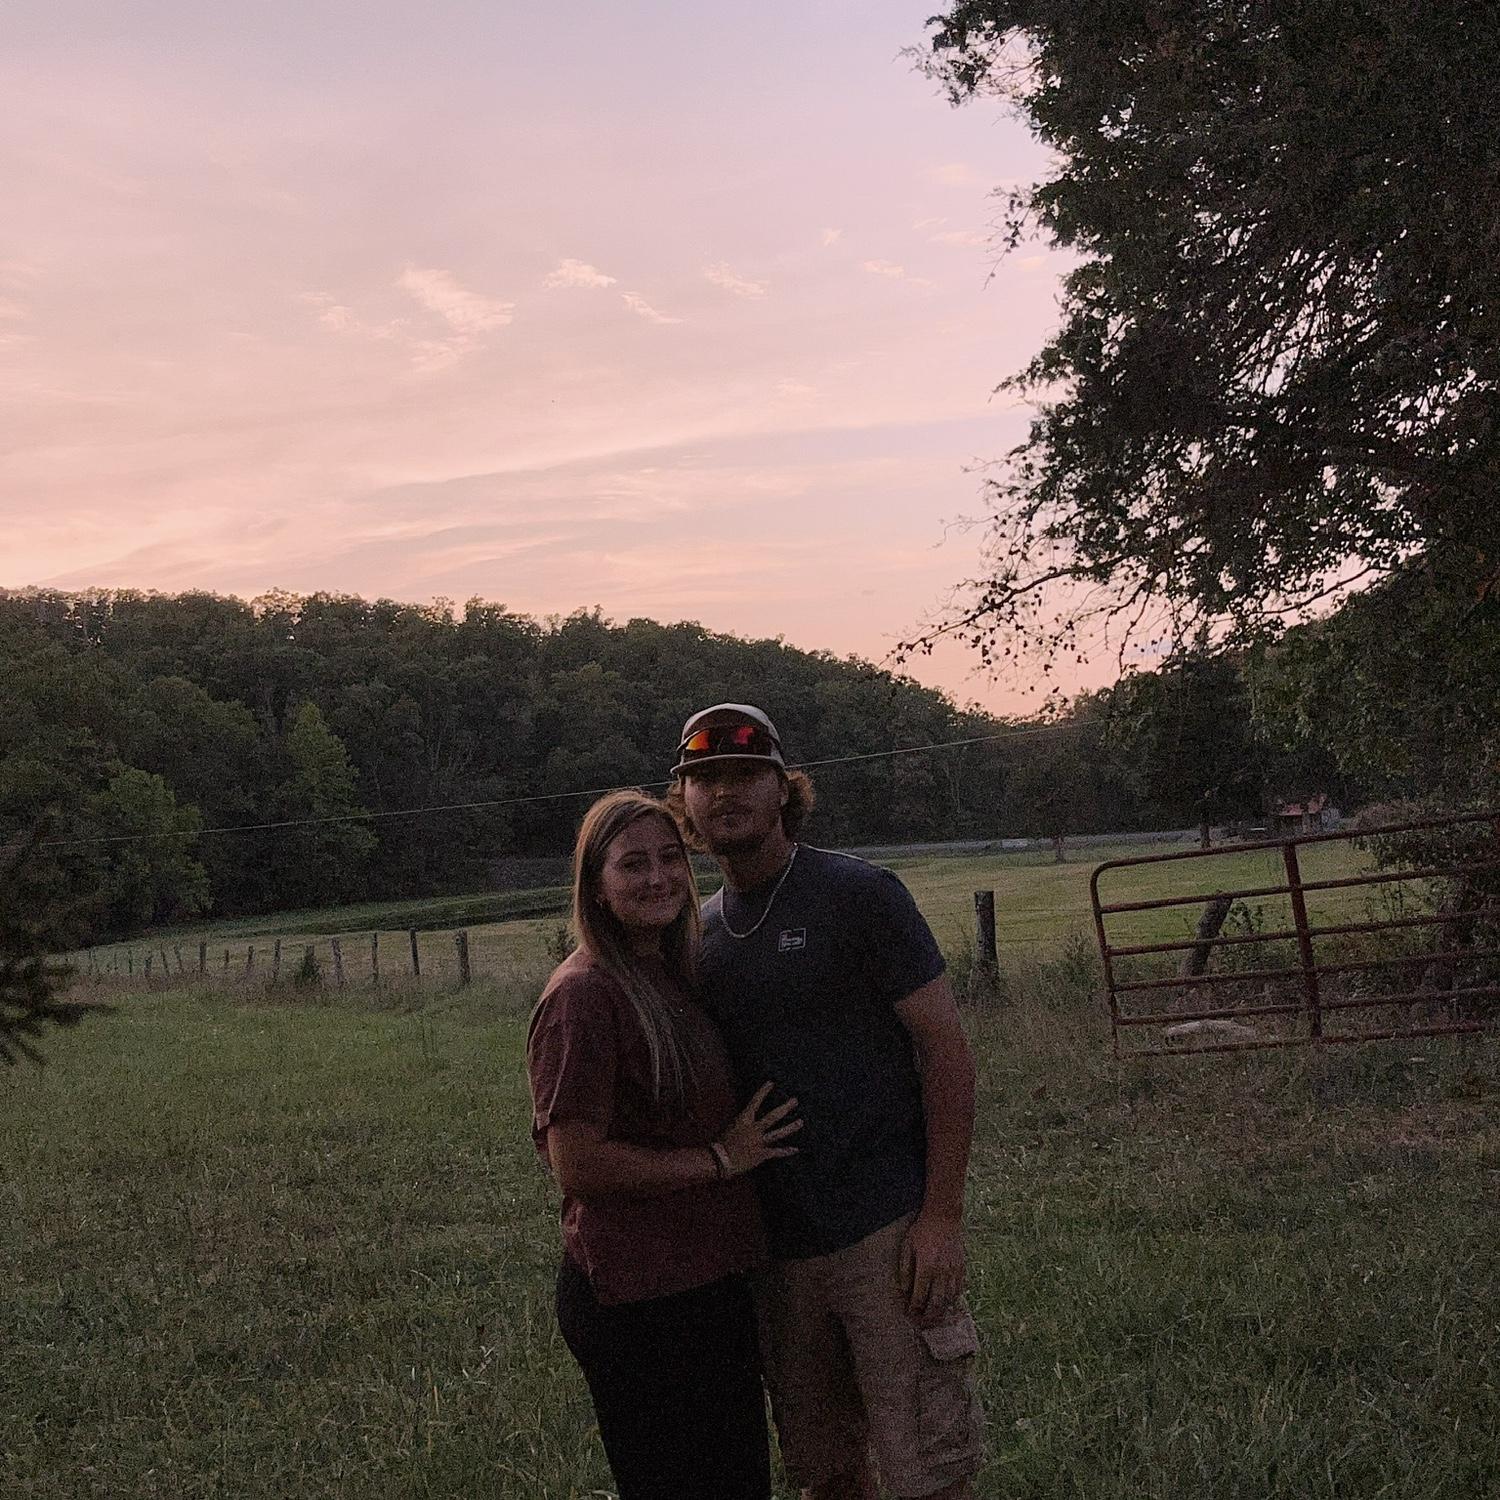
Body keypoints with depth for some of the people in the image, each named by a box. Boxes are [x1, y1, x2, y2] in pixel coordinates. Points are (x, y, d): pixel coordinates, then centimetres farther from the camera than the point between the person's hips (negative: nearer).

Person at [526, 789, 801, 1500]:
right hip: (636, 1301, -8)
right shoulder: (582, 993, -18)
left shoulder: (677, 978, 8)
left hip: (713, 1278, 8)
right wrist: (721, 1159, -15)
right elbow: (576, 1163, -21)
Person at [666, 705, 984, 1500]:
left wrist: (941, 1215, -14)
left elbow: (945, 1047, -8)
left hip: (886, 1230, -5)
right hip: (775, 1245, 5)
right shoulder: (700, 933, 10)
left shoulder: (859, 895, -6)